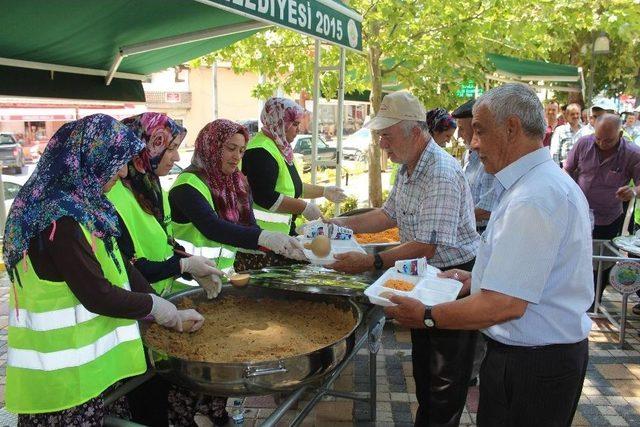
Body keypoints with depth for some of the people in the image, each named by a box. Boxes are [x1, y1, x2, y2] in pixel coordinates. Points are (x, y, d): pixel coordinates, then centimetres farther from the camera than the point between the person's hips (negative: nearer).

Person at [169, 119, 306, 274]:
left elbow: (250, 226, 0)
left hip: (228, 269, 6)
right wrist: (264, 237, -35)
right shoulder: (188, 184, -12)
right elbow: (212, 227, -25)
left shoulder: (238, 183, 9)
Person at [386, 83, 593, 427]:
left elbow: (504, 305, -28)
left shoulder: (532, 199, -27)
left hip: (529, 366, -10)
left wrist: (426, 317, -18)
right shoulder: (553, 182, 9)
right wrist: (478, 279, 14)